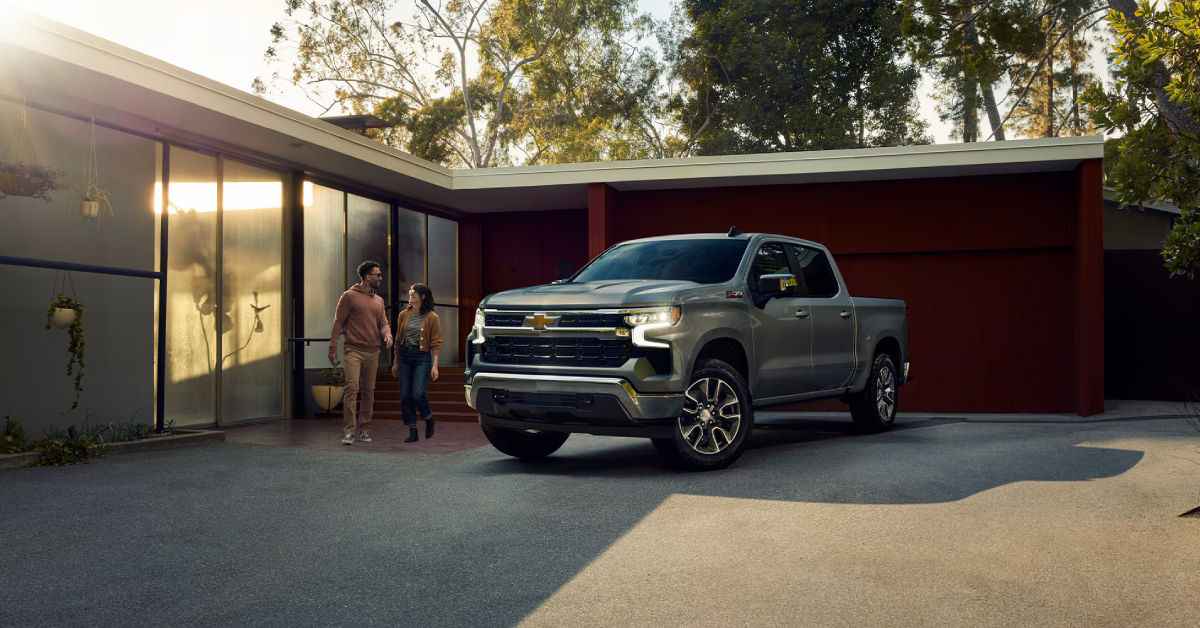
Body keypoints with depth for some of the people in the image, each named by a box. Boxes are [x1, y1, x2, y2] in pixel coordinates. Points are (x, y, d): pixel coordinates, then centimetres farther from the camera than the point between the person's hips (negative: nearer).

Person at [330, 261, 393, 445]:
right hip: (353, 350, -5)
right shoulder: (349, 296, -1)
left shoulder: (379, 301, 15)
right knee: (352, 387, -14)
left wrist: (387, 335, -6)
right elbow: (338, 322, -2)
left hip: (372, 352, 5)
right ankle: (348, 432, -12)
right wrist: (333, 348, -6)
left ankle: (364, 430, 15)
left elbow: (383, 323, 17)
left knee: (369, 391, 7)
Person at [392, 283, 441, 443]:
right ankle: (412, 431, 8)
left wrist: (435, 365, -11)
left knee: (418, 393, -15)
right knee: (405, 395, 0)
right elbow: (398, 339, 15)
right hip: (404, 357, 5)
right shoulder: (404, 315, 9)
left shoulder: (432, 317, -4)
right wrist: (395, 362, 15)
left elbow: (436, 343, -5)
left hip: (422, 358, -5)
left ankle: (429, 419, 15)